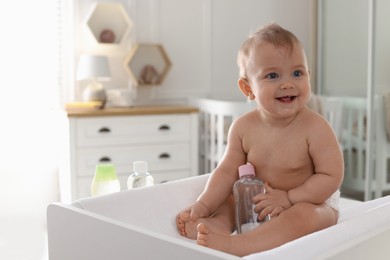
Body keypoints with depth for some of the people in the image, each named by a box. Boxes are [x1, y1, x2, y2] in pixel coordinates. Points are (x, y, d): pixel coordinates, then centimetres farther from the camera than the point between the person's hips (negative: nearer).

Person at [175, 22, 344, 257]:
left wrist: (288, 198, -26)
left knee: (301, 216, -35)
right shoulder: (243, 128, -11)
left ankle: (232, 245, -44)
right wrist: (203, 206, -18)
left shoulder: (315, 128, -22)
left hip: (312, 202, -5)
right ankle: (219, 225, -30)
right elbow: (228, 171, -6)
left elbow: (332, 176, -20)